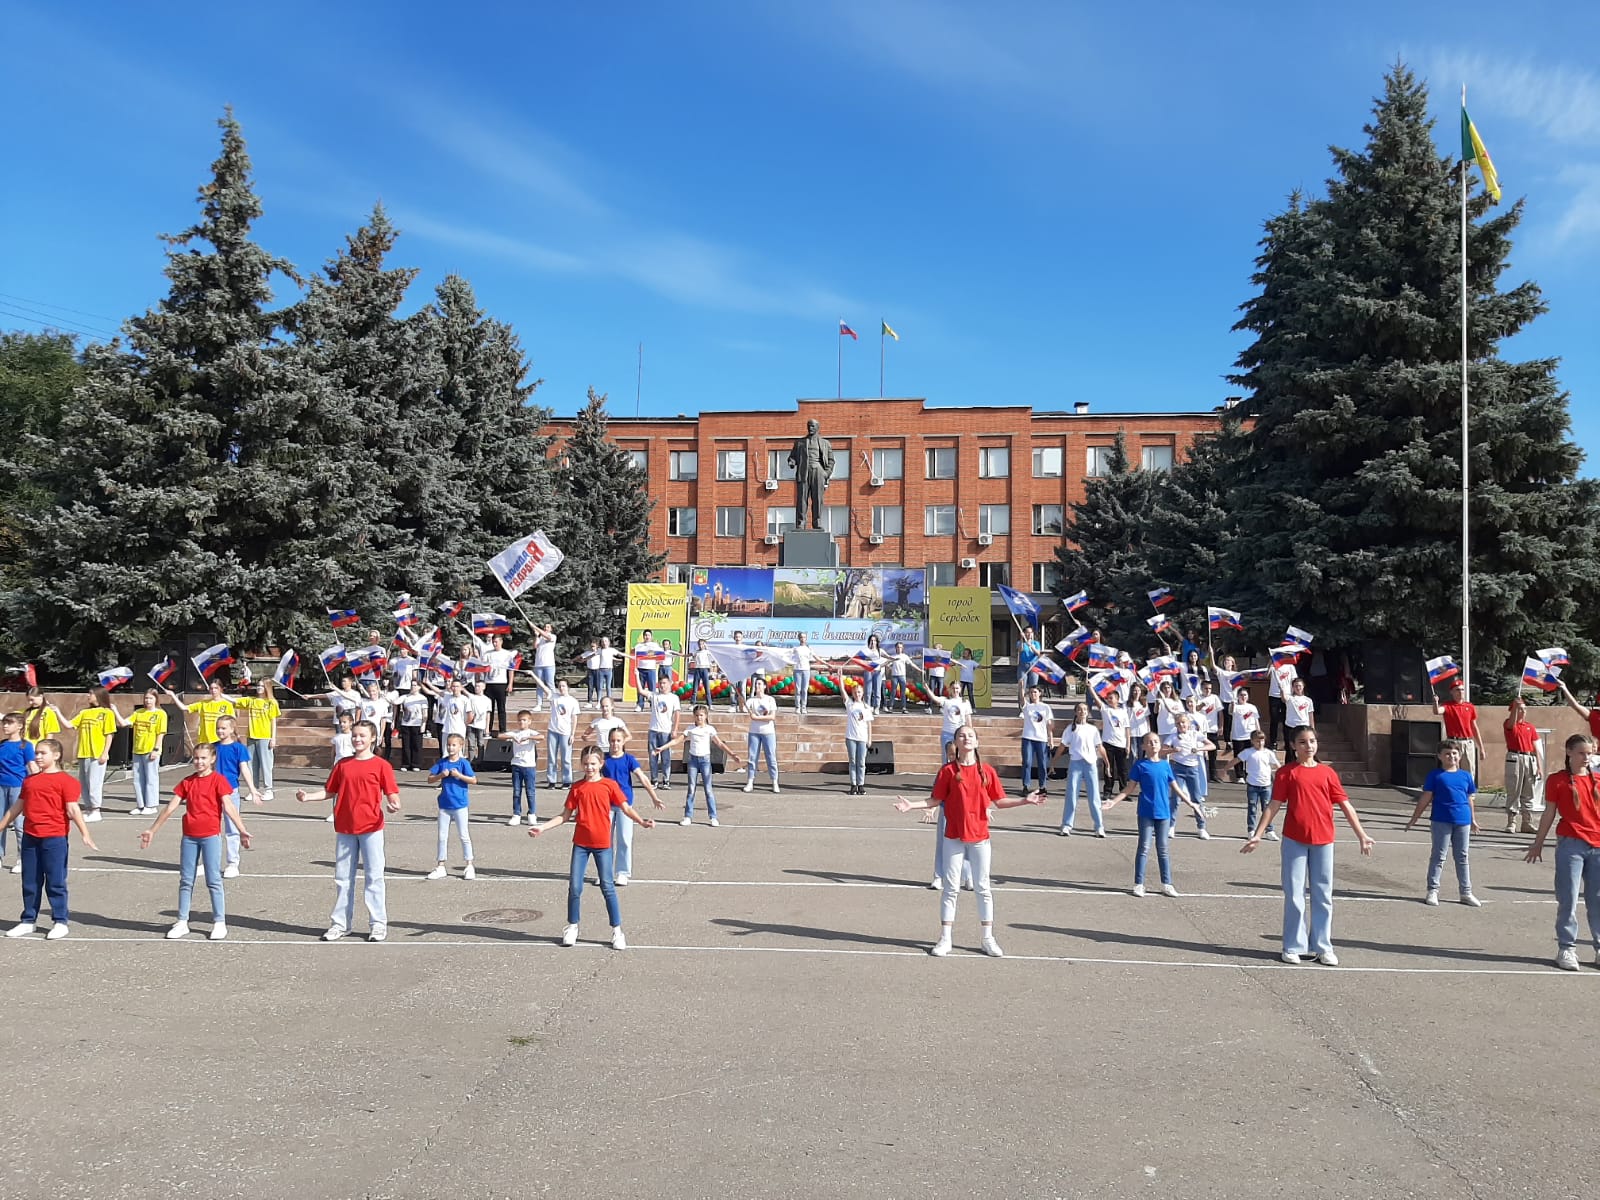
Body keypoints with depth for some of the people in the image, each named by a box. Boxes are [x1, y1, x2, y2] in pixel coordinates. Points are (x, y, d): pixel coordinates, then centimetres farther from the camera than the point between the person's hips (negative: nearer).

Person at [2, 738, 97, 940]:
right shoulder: (29, 780, 11)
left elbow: (73, 810, -10)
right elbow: (17, 807, 20)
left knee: (55, 881, 0)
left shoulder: (65, 781, -7)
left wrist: (85, 835, -16)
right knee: (30, 882, 13)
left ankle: (60, 922, 9)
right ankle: (27, 921, 22)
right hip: (30, 837, 6)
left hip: (54, 838, -6)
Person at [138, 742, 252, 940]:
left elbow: (228, 807, -14)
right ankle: (182, 922, 17)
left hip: (211, 836, -4)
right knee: (185, 881, 9)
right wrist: (152, 830, 10)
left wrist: (242, 830, -25)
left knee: (214, 880, 0)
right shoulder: (187, 782, 8)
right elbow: (170, 807, 10)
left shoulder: (218, 781, -5)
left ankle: (220, 923, 6)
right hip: (189, 836, 4)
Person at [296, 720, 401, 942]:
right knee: (342, 877, 12)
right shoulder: (342, 764, 8)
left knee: (374, 876, 1)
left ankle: (378, 924, 9)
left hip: (371, 828, -4)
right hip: (344, 828, 4)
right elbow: (329, 791, 12)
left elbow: (391, 794, -7)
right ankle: (340, 923, 22)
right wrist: (307, 796, -2)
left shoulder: (381, 765, -4)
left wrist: (393, 804, -28)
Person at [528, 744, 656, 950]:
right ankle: (572, 927, 20)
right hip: (580, 842, 2)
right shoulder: (577, 787, 4)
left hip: (602, 844, -2)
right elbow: (565, 816, 9)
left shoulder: (609, 785, -2)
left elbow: (626, 808, -5)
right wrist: (542, 827, 1)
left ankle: (617, 931, 9)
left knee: (607, 887, 1)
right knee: (574, 886, 3)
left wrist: (641, 821, -22)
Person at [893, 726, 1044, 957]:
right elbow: (935, 800, 1)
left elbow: (1000, 801, 4)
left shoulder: (987, 771, 1)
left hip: (979, 837, 1)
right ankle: (945, 939, 13)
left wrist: (1025, 800, -6)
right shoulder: (948, 771, -3)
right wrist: (911, 805, -10)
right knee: (951, 888, 5)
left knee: (983, 888, 8)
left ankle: (988, 939, 18)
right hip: (954, 837, -1)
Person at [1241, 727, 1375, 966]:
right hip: (1294, 840, -2)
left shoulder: (1327, 773, 7)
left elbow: (1345, 805, 9)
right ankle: (1293, 947, 13)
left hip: (1323, 841, 2)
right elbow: (1274, 806, -1)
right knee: (1294, 895, 4)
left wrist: (1362, 835, 6)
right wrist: (1257, 835, -6)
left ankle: (1323, 947, 18)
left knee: (1323, 896, 8)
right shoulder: (1287, 773, 0)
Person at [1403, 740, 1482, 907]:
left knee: (1462, 858, 12)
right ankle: (1432, 891, 8)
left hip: (1463, 822, 4)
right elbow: (1425, 798, 0)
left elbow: (1469, 799, 17)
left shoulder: (1466, 775, 8)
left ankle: (1466, 892, 20)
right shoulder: (1435, 775, -3)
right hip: (1441, 821, -4)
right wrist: (1414, 819, 0)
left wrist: (1473, 820, 22)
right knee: (1438, 857, 2)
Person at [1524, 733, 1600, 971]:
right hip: (1570, 844, -3)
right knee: (1568, 899, -1)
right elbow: (1549, 814, 5)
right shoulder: (1557, 781, 0)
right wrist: (1538, 844, 7)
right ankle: (1566, 948, 6)